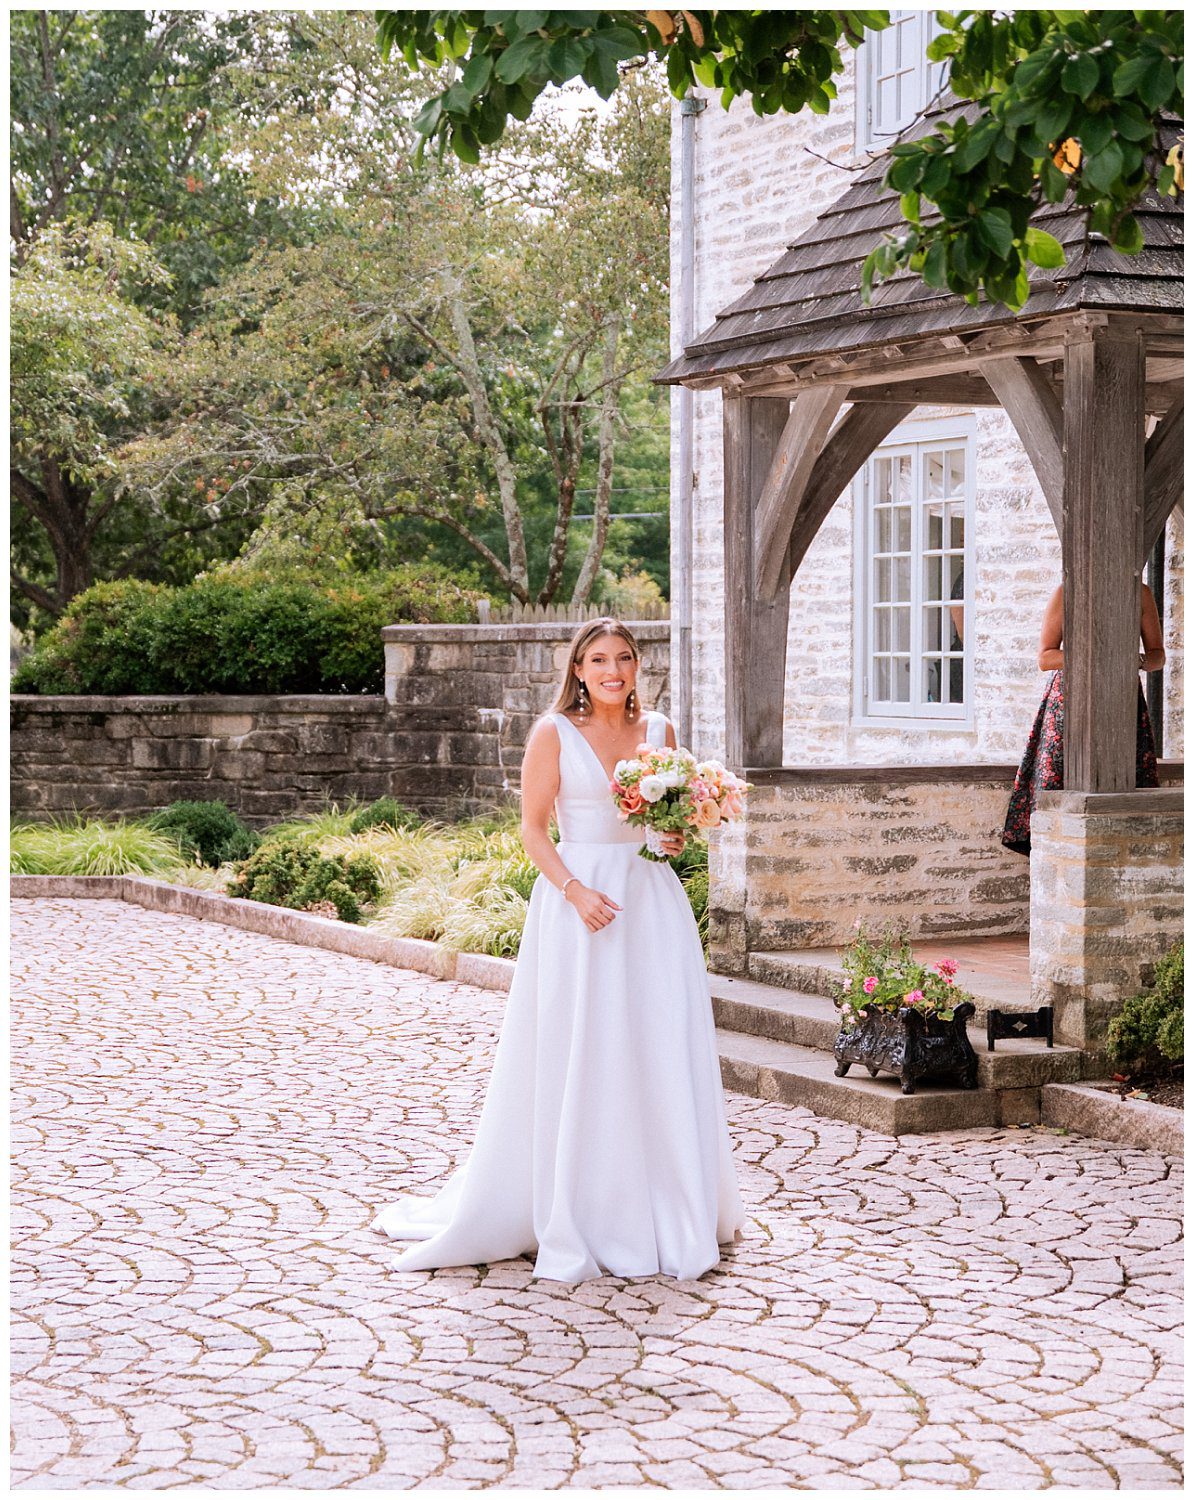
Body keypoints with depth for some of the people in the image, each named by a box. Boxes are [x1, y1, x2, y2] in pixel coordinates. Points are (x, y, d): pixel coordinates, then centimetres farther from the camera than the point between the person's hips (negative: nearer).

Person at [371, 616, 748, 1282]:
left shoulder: (659, 729, 10)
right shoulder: (554, 733, -3)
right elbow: (534, 829, -4)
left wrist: (678, 836, -1)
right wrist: (576, 890, -17)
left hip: (652, 897, 4)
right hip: (578, 893, -4)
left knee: (664, 1052, 3)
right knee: (577, 1058, -2)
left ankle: (671, 1216, 15)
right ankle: (576, 1224, 8)